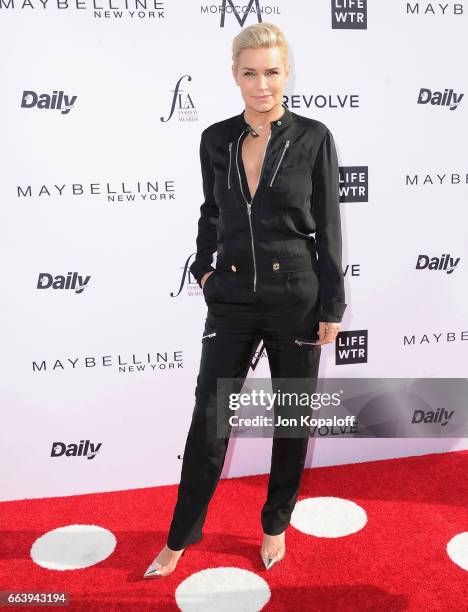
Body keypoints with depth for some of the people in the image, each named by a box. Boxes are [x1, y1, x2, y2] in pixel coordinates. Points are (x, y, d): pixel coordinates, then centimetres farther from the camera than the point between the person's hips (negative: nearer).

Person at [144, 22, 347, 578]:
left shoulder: (313, 137, -4)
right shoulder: (216, 139, 4)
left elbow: (327, 226, -3)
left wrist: (332, 307, -5)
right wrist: (203, 267, 6)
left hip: (296, 298, -1)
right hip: (232, 299, 2)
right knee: (208, 417, 5)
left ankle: (276, 525, 33)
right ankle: (180, 538, 23)